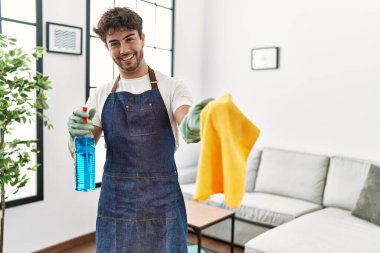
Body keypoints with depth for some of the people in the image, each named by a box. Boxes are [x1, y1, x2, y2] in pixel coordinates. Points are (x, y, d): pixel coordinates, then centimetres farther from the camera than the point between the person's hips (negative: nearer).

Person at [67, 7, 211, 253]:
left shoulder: (171, 87, -4)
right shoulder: (101, 95, 6)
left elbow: (186, 124, -22)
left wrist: (192, 126, -47)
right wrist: (75, 134, -19)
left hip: (162, 203, -2)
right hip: (115, 203, 3)